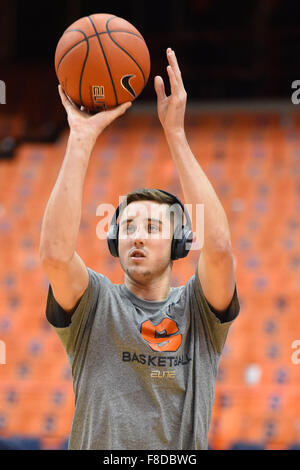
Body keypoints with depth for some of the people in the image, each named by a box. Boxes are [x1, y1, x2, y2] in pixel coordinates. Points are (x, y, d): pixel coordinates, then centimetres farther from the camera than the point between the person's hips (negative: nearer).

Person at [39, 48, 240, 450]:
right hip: (100, 448, 0)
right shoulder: (96, 305, 11)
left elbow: (218, 246, -8)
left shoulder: (198, 311, 11)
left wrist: (176, 134, -8)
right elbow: (55, 252, -9)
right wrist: (82, 138, -9)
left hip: (184, 452, 0)